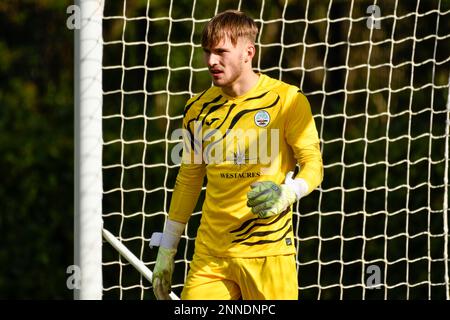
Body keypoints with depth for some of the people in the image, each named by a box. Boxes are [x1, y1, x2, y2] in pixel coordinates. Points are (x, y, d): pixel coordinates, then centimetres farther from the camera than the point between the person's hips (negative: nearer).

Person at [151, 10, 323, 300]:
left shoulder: (287, 99, -4)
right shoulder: (199, 108, 10)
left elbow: (313, 164, -3)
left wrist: (286, 194, -25)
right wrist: (166, 250, 17)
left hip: (268, 251, -3)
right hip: (210, 254, 4)